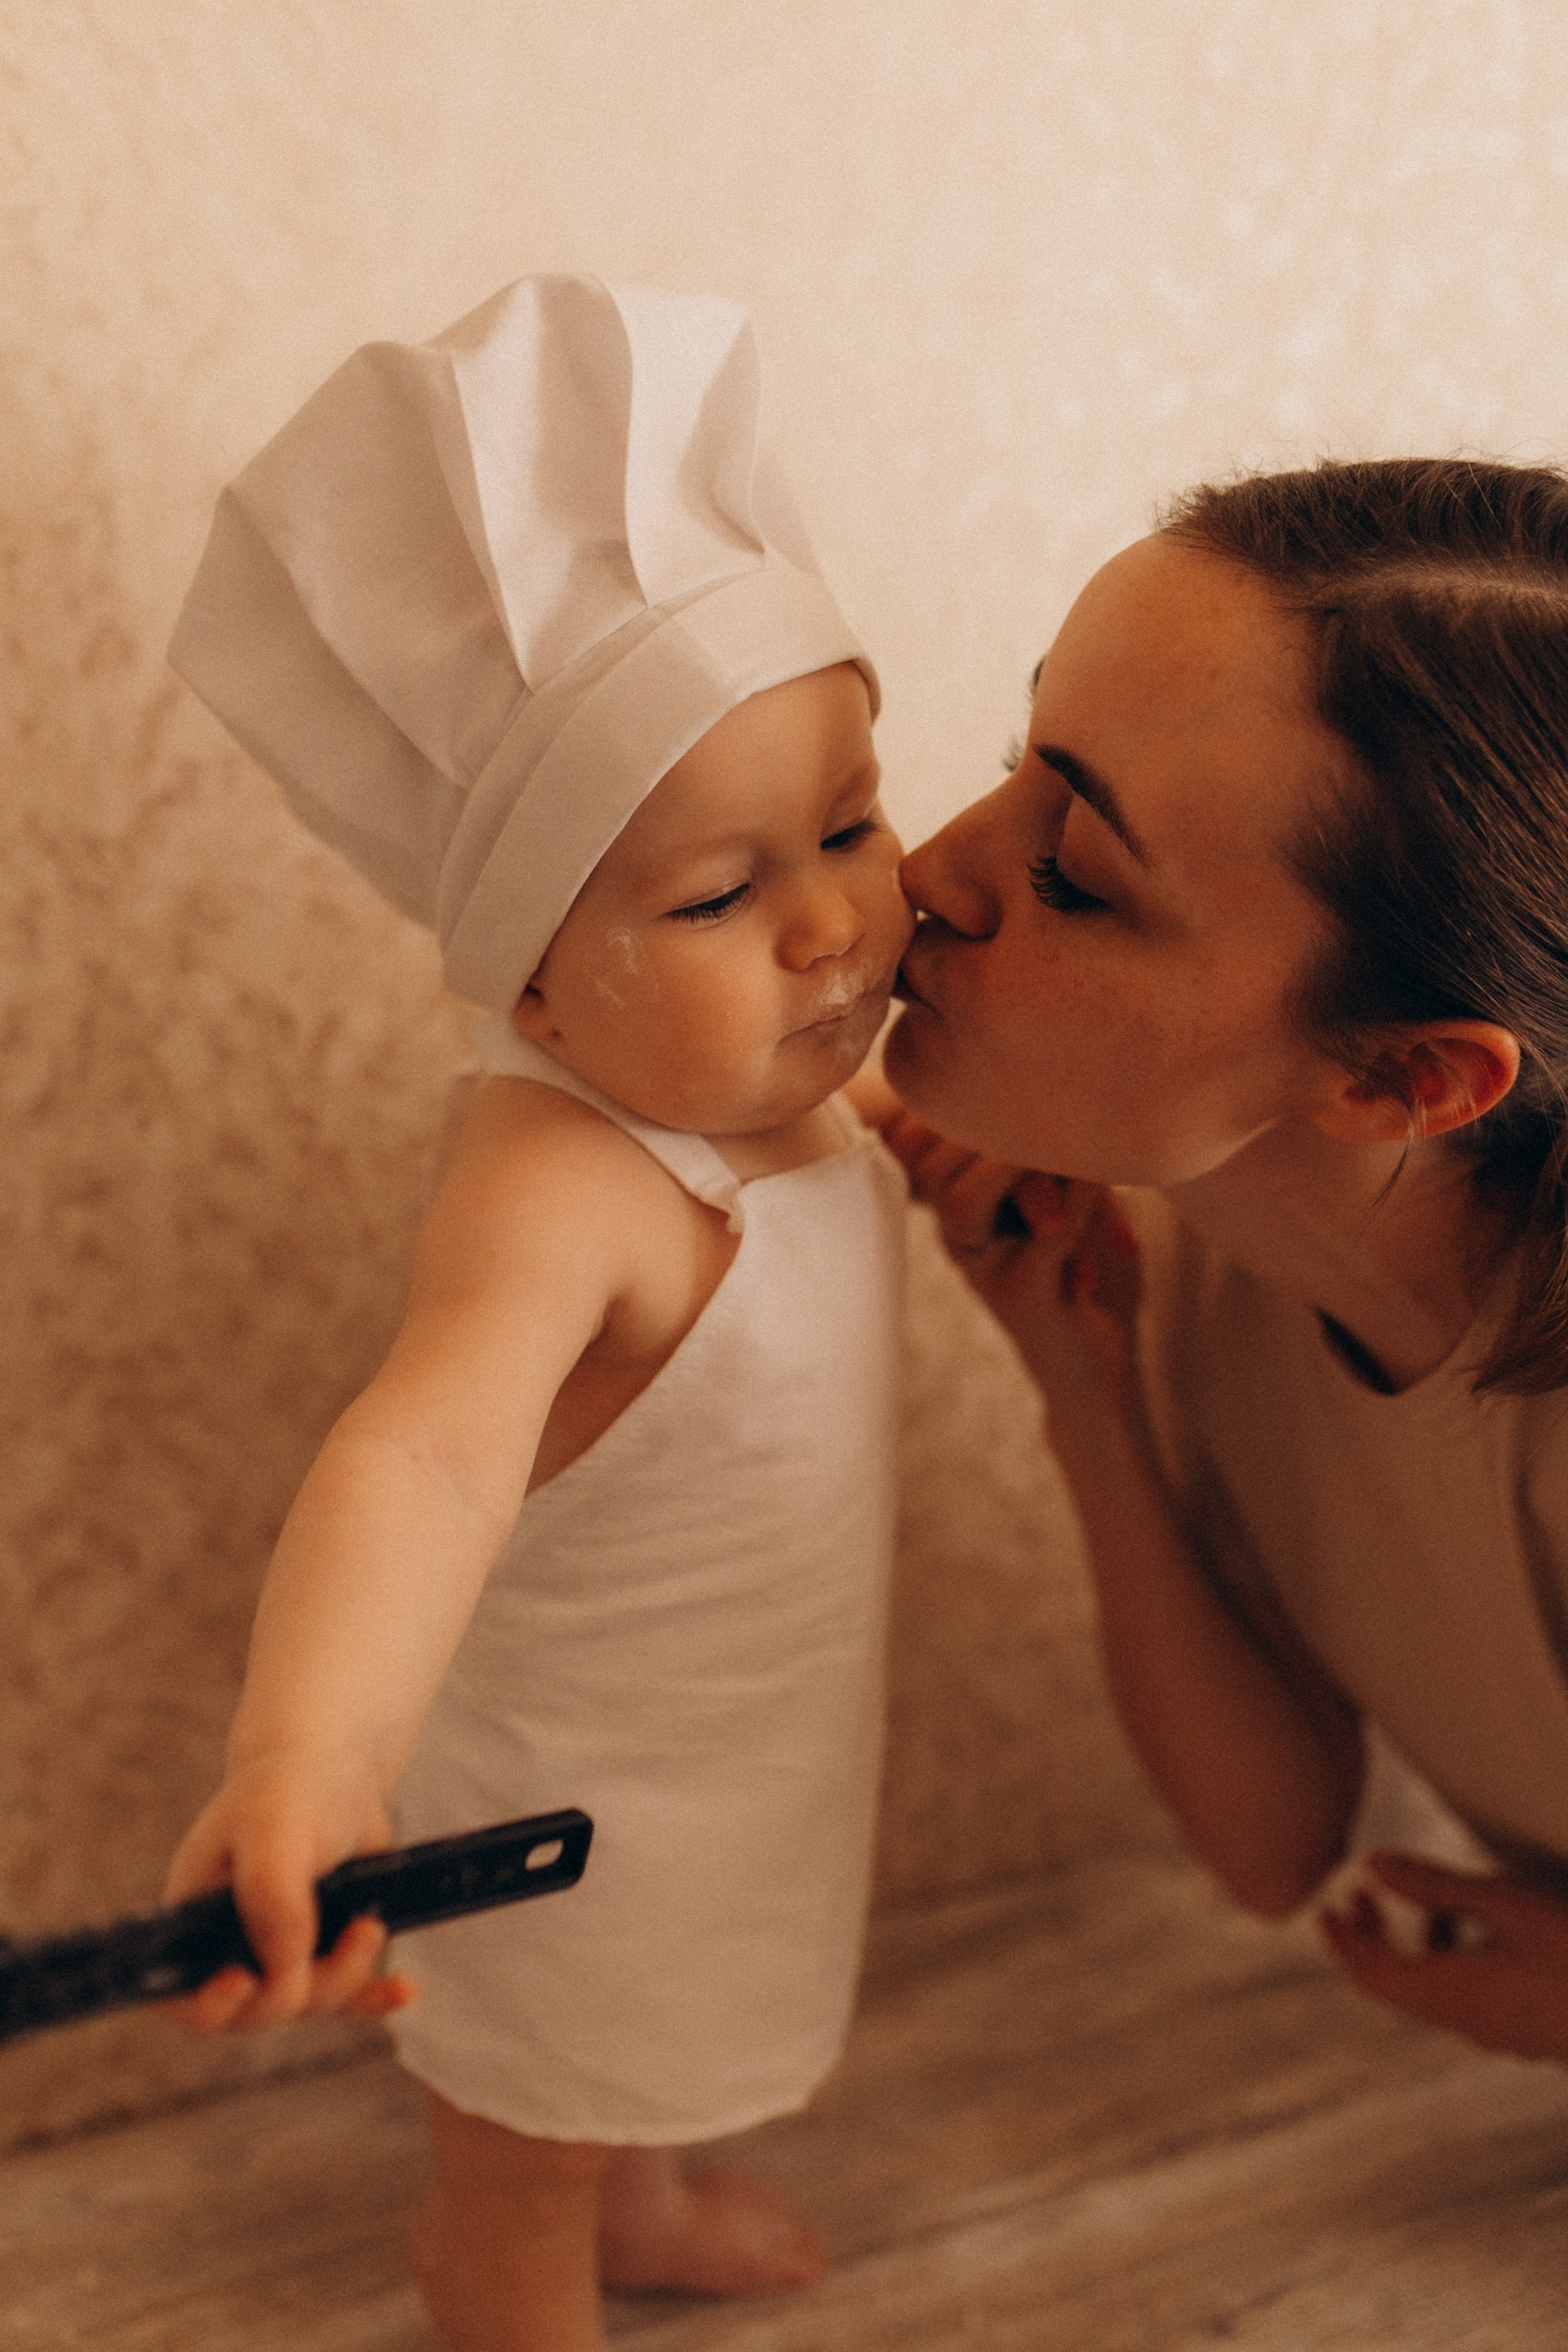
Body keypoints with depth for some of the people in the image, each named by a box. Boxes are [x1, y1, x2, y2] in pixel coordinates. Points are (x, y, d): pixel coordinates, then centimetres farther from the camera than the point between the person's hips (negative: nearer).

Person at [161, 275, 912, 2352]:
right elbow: (427, 1454, -60)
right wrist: (300, 1754, -75)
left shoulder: (761, 1073, -14)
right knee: (522, 2173, 22)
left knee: (647, 2064, 37)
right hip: (572, 1804, -9)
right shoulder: (560, 1190, -41)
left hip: (734, 1728, 9)